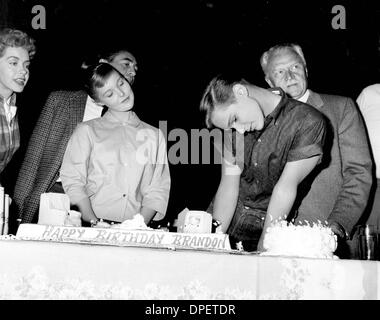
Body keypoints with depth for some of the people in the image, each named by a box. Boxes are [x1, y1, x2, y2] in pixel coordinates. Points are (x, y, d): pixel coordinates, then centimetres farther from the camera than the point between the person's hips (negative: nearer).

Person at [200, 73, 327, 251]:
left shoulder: (308, 123, -14)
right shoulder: (233, 125, 4)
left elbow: (285, 189, -16)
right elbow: (228, 186, 0)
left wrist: (262, 249, -17)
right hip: (231, 222, 3)